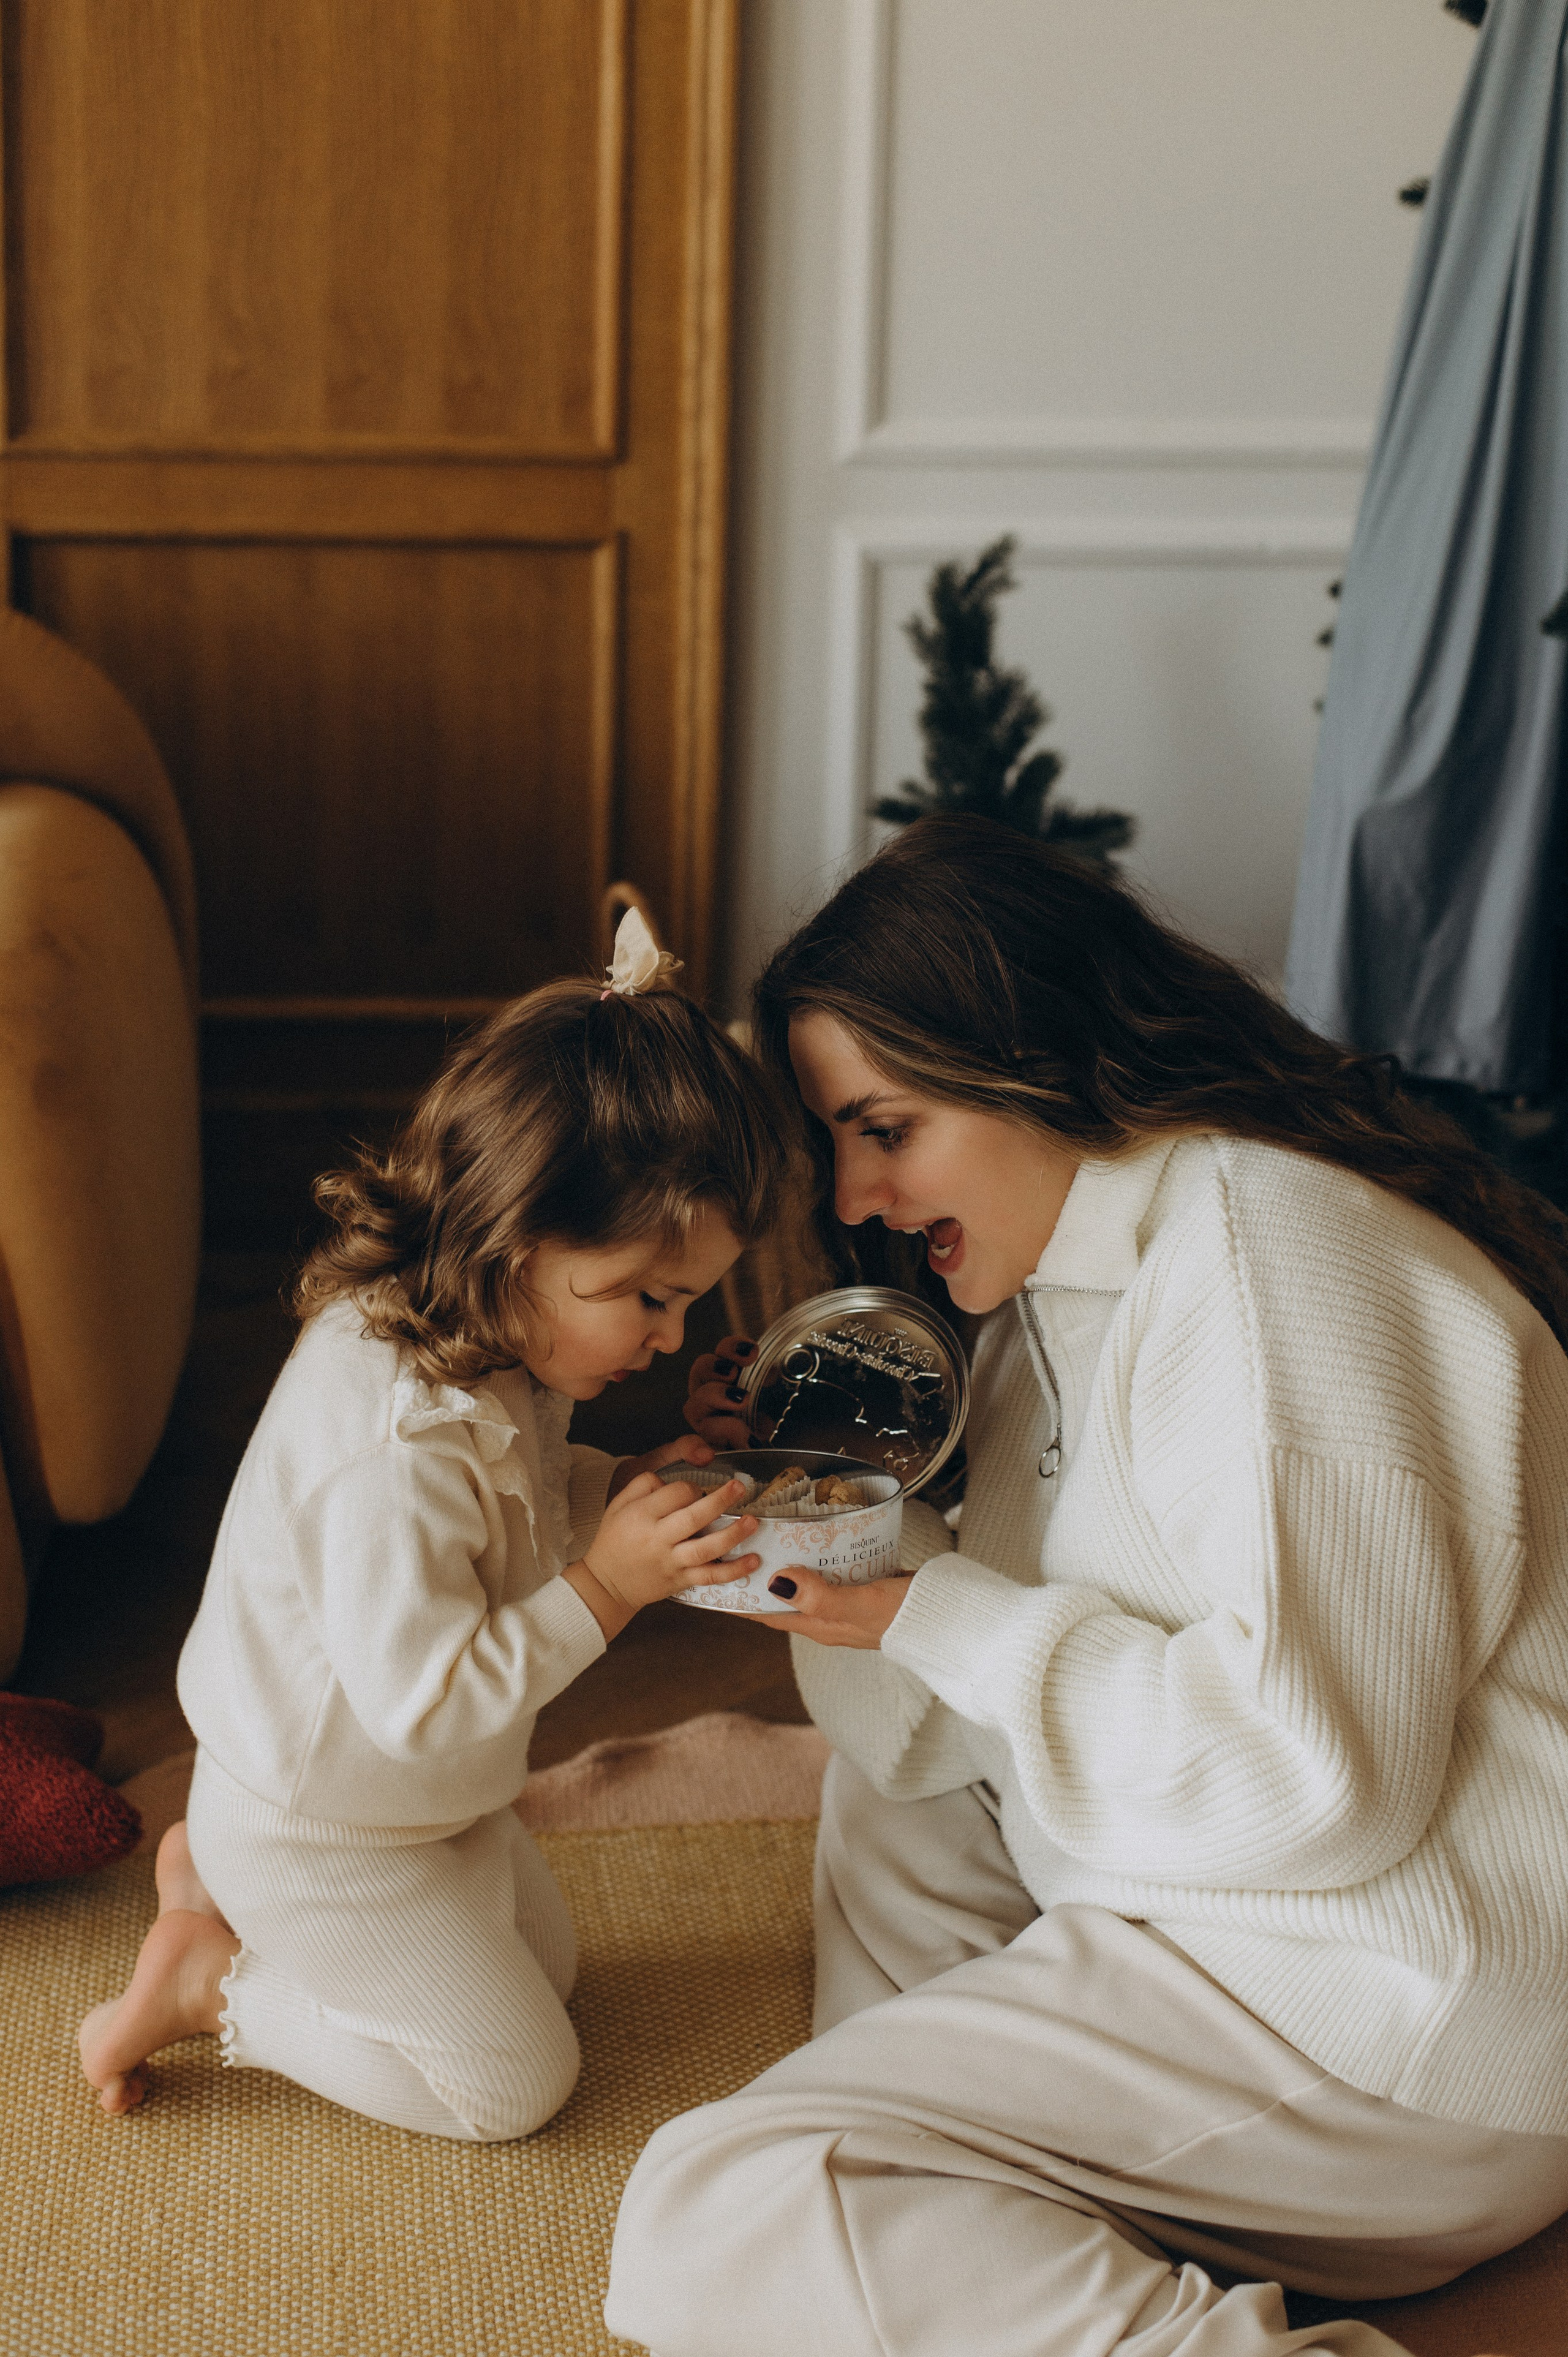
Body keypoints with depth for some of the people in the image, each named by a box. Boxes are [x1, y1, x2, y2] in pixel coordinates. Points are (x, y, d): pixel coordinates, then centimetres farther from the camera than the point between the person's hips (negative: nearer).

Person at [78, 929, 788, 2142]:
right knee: (516, 2077, 5)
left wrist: (622, 1492, -9)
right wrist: (606, 1586, -34)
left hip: (420, 1798, 9)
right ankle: (206, 1981, 9)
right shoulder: (397, 1452, -40)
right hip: (325, 1840, -9)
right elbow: (422, 1697, -36)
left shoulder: (486, 1351, -10)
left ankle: (223, 1873, 24)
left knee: (547, 1961, 27)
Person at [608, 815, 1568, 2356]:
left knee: (721, 2225, -20)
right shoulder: (1068, 1276, 14)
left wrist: (940, 1620, -17)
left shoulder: (1267, 1251, -18)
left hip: (1413, 2024, -11)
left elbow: (1319, 1767, -26)